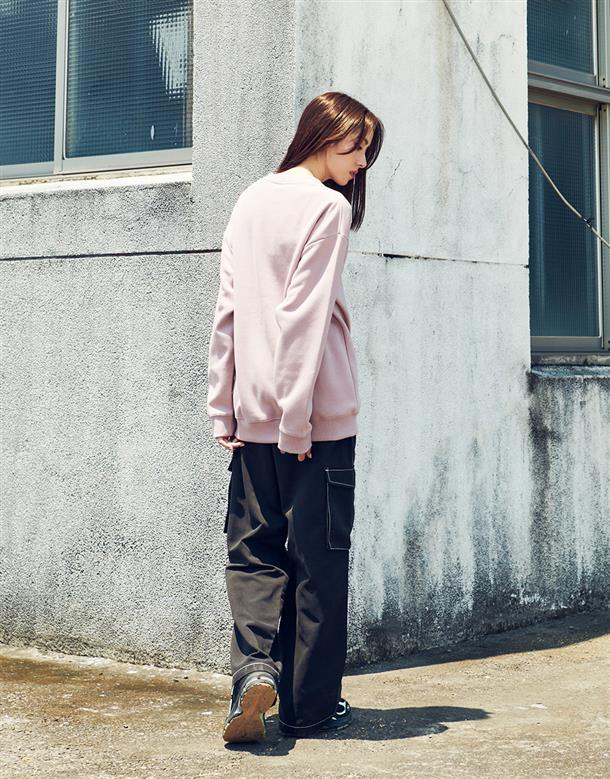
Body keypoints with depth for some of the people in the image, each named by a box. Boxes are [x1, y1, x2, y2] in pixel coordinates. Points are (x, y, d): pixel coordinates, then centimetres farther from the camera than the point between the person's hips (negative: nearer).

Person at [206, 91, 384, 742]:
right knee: (317, 556, 4)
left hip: (253, 417, 5)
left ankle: (254, 669, -12)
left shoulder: (250, 201, 13)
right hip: (318, 414, -5)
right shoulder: (328, 206, -6)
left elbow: (226, 311, 11)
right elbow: (306, 317, -15)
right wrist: (298, 418, -15)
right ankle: (309, 706, 10)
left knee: (253, 548, 9)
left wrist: (223, 409, 12)